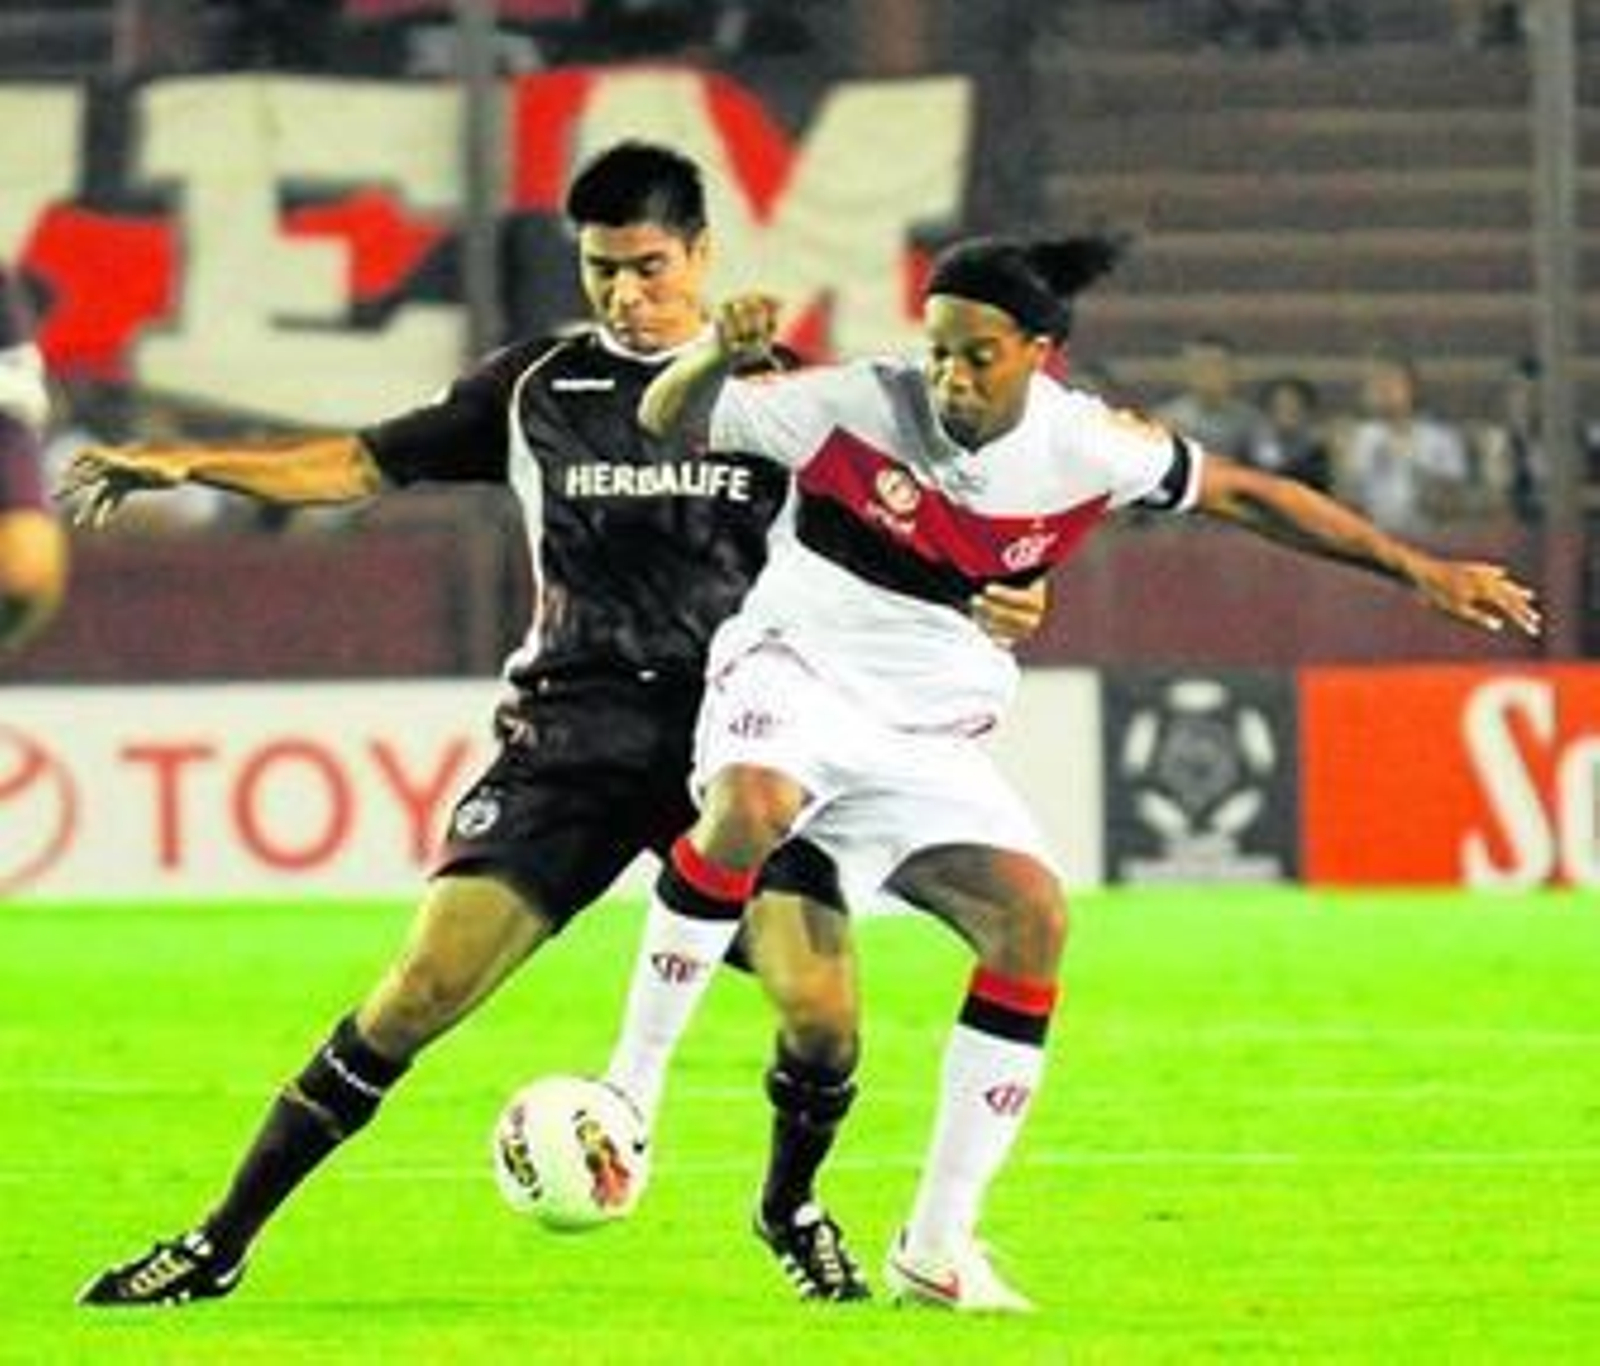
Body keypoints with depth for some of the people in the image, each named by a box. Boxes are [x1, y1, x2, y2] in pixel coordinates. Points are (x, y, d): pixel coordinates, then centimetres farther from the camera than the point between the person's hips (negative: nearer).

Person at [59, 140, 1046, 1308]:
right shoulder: (538, 389, 8)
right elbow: (364, 465, 11)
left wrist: (984, 598, -10)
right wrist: (186, 464, -1)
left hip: (737, 737, 0)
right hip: (572, 734, 0)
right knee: (429, 981, -13)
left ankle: (793, 1212, 15)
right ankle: (222, 1243, -5)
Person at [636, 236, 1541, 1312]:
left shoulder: (1085, 447, -6)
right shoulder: (859, 408, -15)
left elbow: (1241, 495, 7)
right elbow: (669, 421, -12)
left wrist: (1419, 570, 8)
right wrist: (721, 356, -36)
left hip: (928, 739, 4)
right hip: (794, 674, -4)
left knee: (1032, 919, -13)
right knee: (749, 809, -38)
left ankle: (937, 1245, -4)